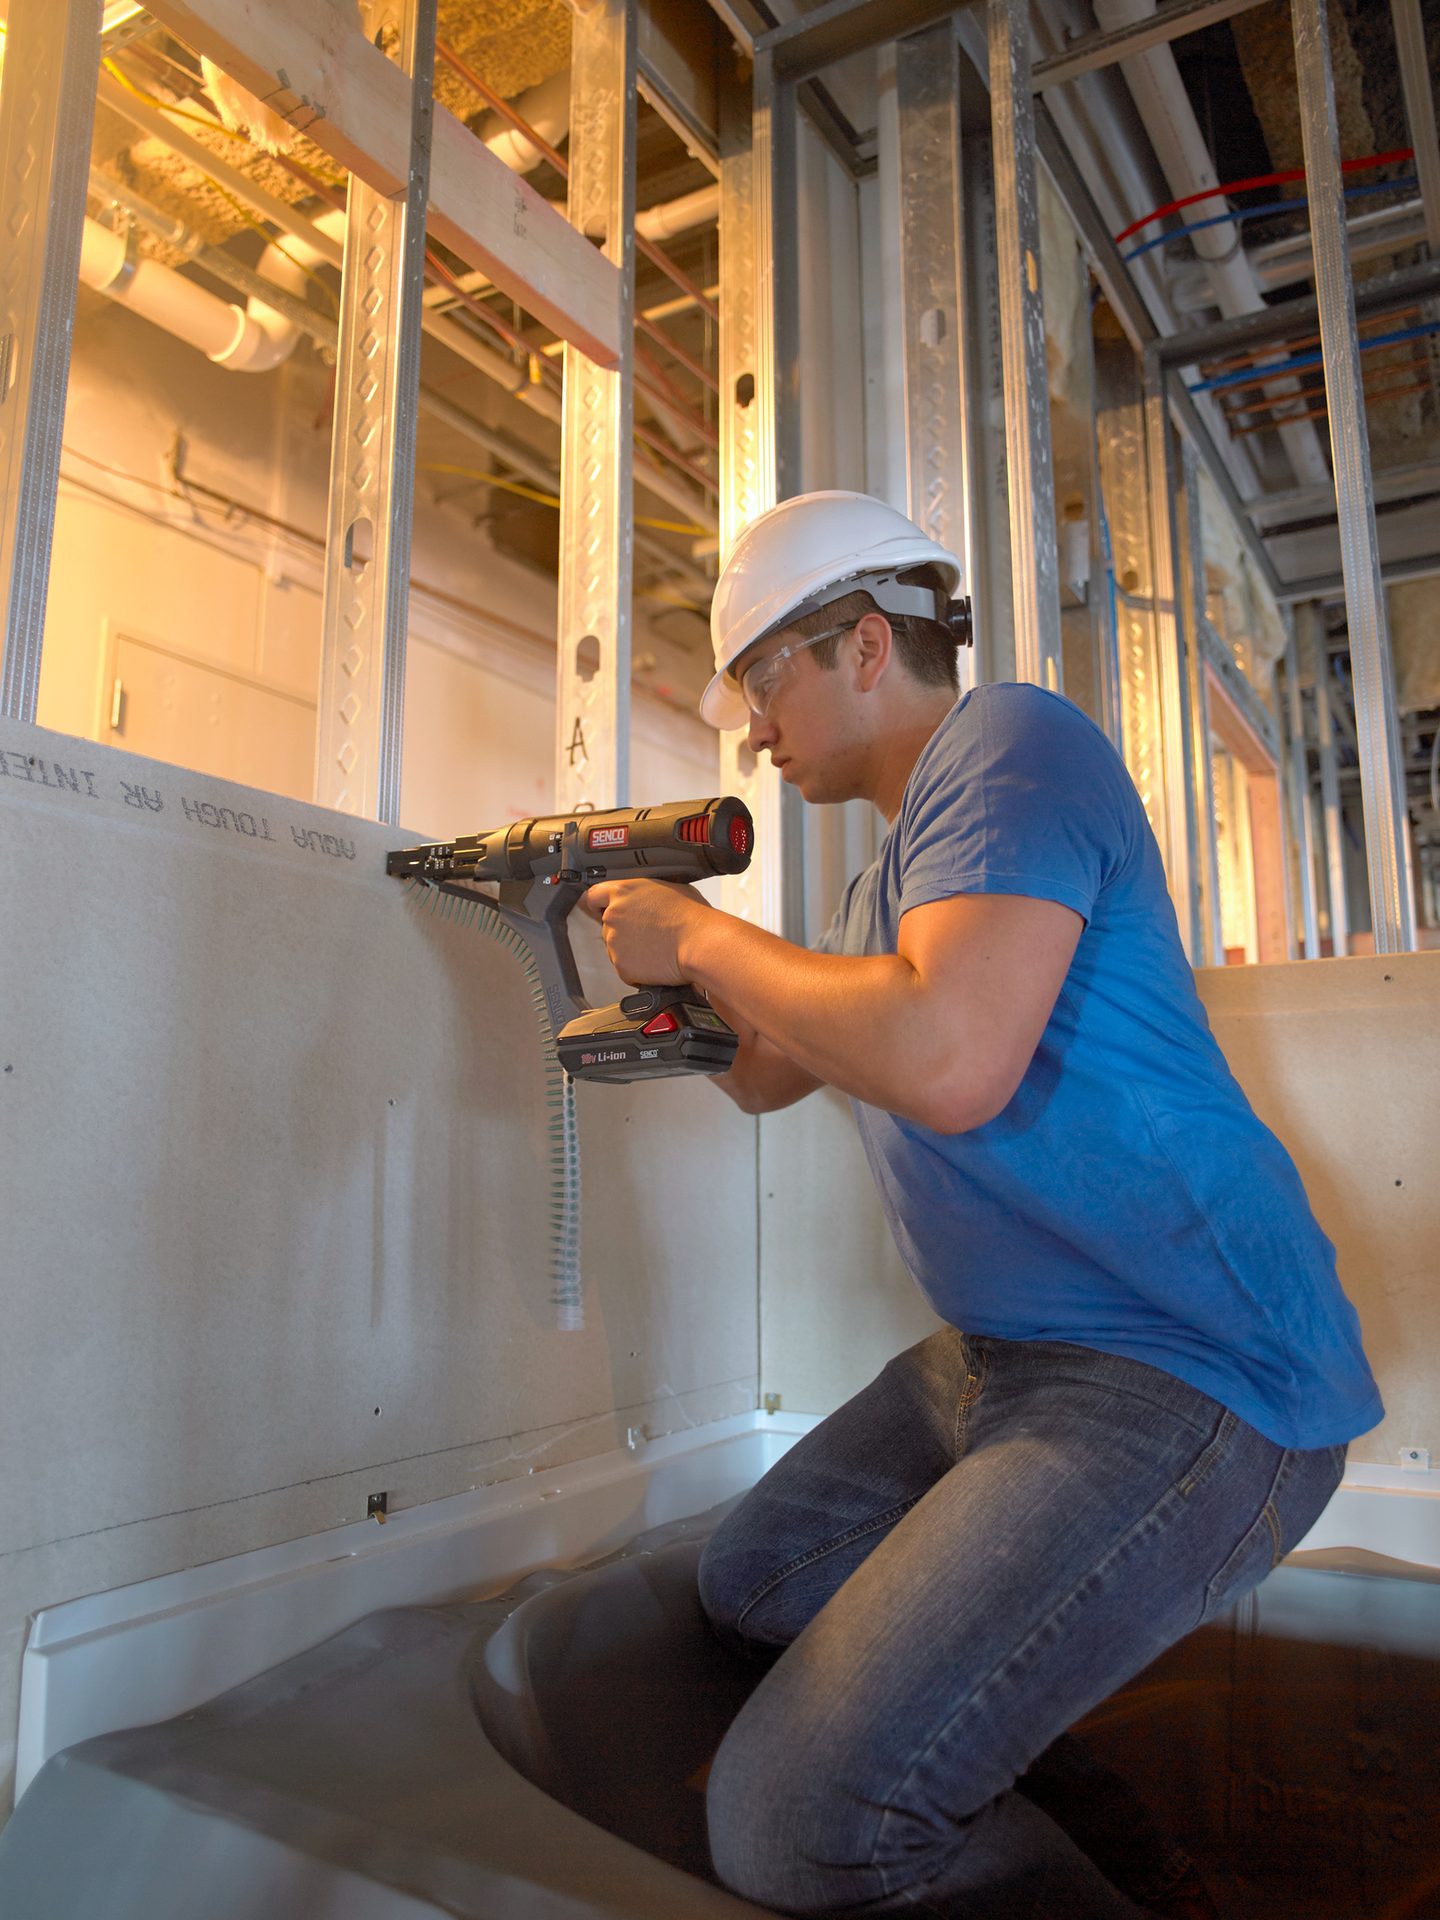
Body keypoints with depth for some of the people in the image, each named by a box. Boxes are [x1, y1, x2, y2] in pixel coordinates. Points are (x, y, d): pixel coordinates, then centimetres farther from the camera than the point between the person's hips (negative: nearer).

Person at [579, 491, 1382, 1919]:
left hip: (1187, 1379, -10)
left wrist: (704, 934, -14)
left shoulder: (1011, 742, -12)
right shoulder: (892, 873, 18)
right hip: (1001, 1357, 11)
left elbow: (947, 1062, -29)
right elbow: (767, 1073, 28)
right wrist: (664, 949, 16)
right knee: (752, 1584, 21)